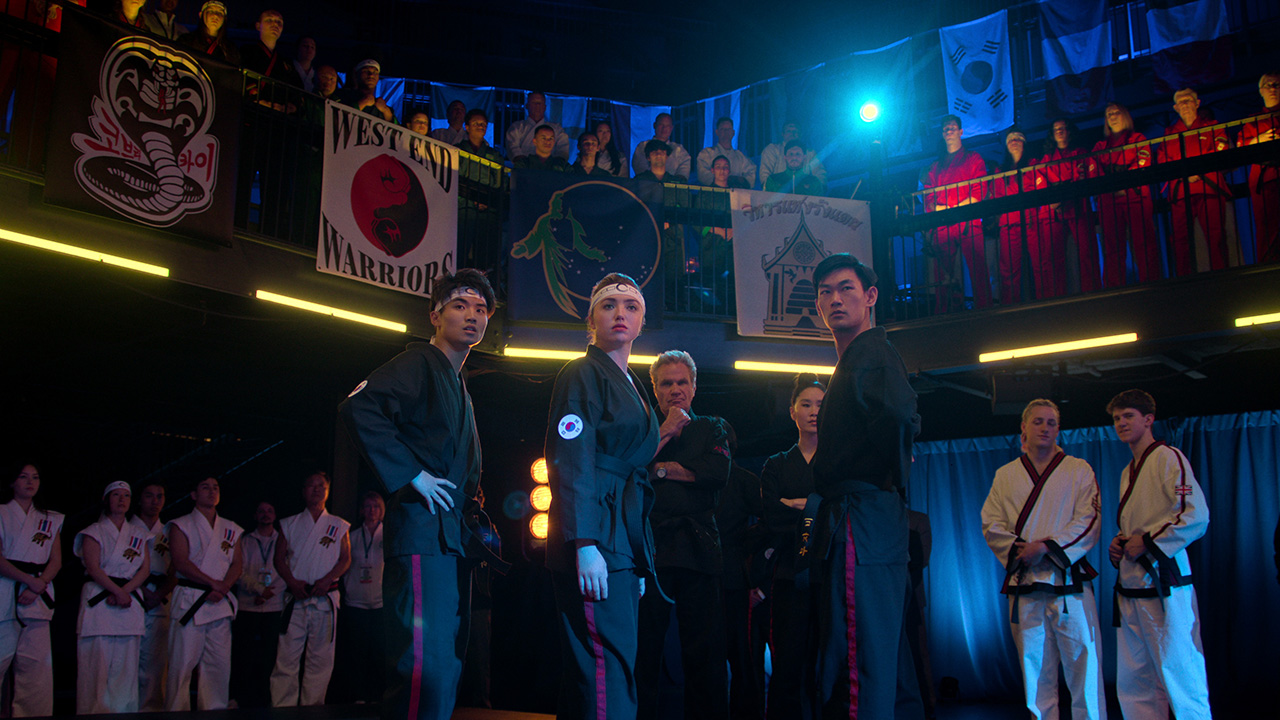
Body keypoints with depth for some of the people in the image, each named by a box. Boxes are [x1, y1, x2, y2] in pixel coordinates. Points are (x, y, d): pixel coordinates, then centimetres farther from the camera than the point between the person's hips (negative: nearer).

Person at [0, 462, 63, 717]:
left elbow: (56, 561, 11)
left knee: (35, 665, -4)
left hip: (37, 599, 3)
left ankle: (32, 715, -3)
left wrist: (36, 589, -6)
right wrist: (28, 579, -14)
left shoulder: (51, 520, 18)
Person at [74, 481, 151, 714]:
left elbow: (145, 568, 7)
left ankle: (123, 713, 2)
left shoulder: (138, 534, 18)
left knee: (126, 665, 0)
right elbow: (93, 568, -7)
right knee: (96, 662, -9)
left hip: (130, 599, 4)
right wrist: (118, 591, -17)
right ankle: (94, 713, -7)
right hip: (98, 600, -3)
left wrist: (126, 590, -10)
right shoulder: (94, 532, 7)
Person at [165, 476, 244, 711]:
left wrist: (223, 588, -8)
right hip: (189, 601, -4)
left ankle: (215, 712, 8)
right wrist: (213, 583, -12)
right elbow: (180, 562, -7)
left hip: (221, 603, 4)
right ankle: (176, 712, 0)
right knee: (182, 664, -7)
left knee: (219, 665, 2)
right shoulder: (181, 525, 5)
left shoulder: (231, 529, 18)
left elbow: (237, 563, 11)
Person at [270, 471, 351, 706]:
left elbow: (345, 559, 7)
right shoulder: (290, 524, 15)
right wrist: (293, 582, -8)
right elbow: (279, 557, 8)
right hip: (295, 598, 0)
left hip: (325, 597, 0)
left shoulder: (339, 525, 13)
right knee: (287, 656, -6)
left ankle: (312, 709, 6)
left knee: (320, 658, -1)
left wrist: (327, 579, -10)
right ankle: (282, 708, -2)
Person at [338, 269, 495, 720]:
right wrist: (409, 474, -19)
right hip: (422, 533, -10)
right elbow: (357, 408, -21)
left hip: (453, 541, 10)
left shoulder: (460, 389, 25)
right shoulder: (419, 363, -3)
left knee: (447, 667, 11)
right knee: (426, 668, -15)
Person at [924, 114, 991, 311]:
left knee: (978, 270, -12)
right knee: (942, 276, -4)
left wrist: (956, 209, -9)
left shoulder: (974, 159, 16)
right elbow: (928, 199, 15)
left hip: (967, 223, -3)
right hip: (942, 226, 3)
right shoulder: (935, 167, 25)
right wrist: (941, 209, -7)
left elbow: (979, 192, 3)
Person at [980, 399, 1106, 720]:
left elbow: (1089, 524, -3)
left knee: (1083, 667, -5)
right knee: (1036, 674, 6)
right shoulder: (1005, 475, 13)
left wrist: (1047, 546, -14)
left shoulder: (1079, 470, 7)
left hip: (1069, 584, -2)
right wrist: (1019, 550, -10)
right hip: (1024, 585, 2)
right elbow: (992, 525, 7)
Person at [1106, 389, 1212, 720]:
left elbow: (1197, 518, -17)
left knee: (1180, 678, -7)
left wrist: (1147, 542, -16)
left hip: (1163, 585, -9)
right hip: (1131, 586, 9)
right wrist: (1119, 544, 9)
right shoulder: (1128, 472, 20)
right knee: (1133, 684, 11)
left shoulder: (1169, 458, -7)